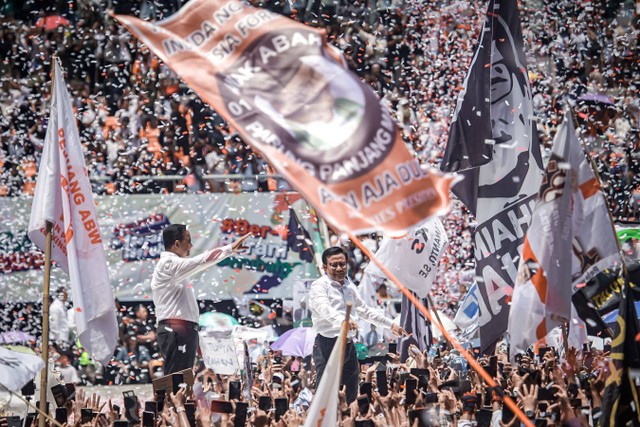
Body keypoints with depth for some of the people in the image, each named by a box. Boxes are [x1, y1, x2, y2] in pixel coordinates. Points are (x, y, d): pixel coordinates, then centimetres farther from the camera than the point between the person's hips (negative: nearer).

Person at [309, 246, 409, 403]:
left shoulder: (349, 286, 16)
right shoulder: (319, 286, -10)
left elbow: (364, 310, 28)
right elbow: (325, 309, -30)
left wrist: (390, 324, 25)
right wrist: (342, 320, -50)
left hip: (349, 346, 8)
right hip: (328, 345, -8)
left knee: (351, 397, 10)